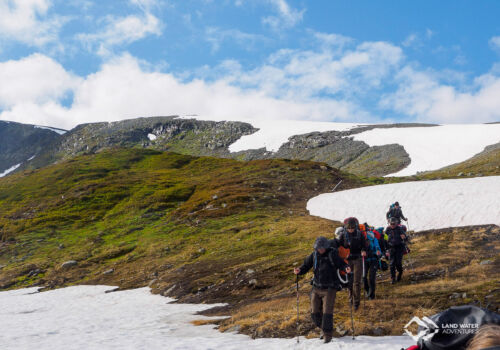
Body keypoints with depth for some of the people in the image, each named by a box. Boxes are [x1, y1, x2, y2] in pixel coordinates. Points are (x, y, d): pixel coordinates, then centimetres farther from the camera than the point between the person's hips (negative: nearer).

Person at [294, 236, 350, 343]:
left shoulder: (332, 254, -8)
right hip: (317, 288, 5)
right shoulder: (314, 255, 3)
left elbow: (341, 263, -7)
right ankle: (324, 329, 31)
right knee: (315, 313, 7)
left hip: (329, 288, -4)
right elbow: (306, 265, 5)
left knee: (327, 312, -9)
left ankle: (328, 334, 6)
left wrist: (346, 268, -28)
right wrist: (299, 270, -14)